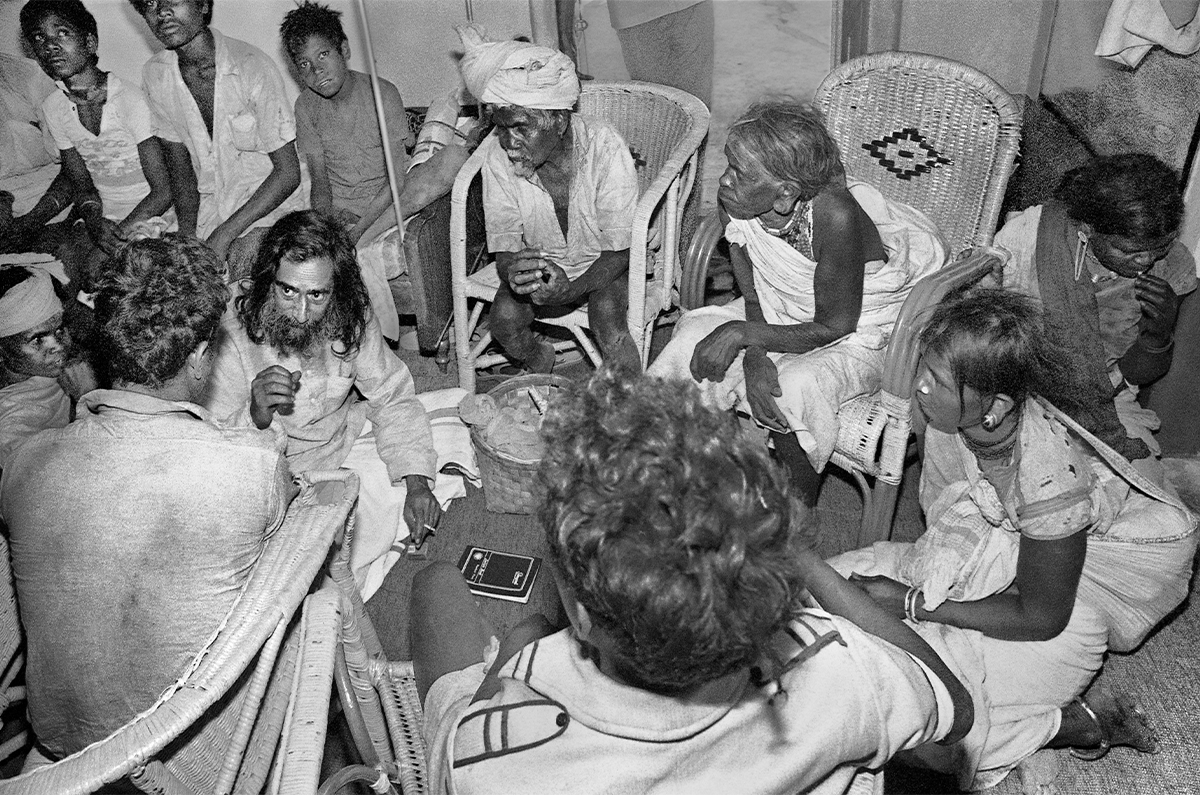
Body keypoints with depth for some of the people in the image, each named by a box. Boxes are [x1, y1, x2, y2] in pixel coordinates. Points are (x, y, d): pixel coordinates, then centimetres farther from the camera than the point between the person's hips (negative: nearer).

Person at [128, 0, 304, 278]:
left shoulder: (252, 66, -18)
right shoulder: (154, 75, -1)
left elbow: (288, 173, -16)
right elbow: (180, 167, 6)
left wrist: (224, 234, -19)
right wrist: (187, 237, -11)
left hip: (268, 206, -4)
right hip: (208, 209, 5)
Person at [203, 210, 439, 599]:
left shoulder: (352, 319, -15)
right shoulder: (232, 336, -26)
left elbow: (392, 398, -4)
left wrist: (416, 483, -16)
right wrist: (254, 418, -46)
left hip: (345, 441, 5)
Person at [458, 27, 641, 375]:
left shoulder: (605, 149, -26)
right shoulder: (496, 155, -17)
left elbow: (619, 251, -23)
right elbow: (503, 247, -14)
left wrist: (570, 288, -41)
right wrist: (513, 272, -40)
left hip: (605, 265, -3)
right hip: (540, 264, 3)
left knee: (605, 311, -31)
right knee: (504, 315, -22)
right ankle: (540, 367, 12)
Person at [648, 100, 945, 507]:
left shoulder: (835, 216, -35)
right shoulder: (734, 202, -18)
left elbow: (834, 327, -25)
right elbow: (754, 297, -7)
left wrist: (742, 334, -30)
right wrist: (754, 357, -26)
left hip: (861, 331, -5)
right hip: (781, 314, 6)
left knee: (795, 387, -33)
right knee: (692, 340, -16)